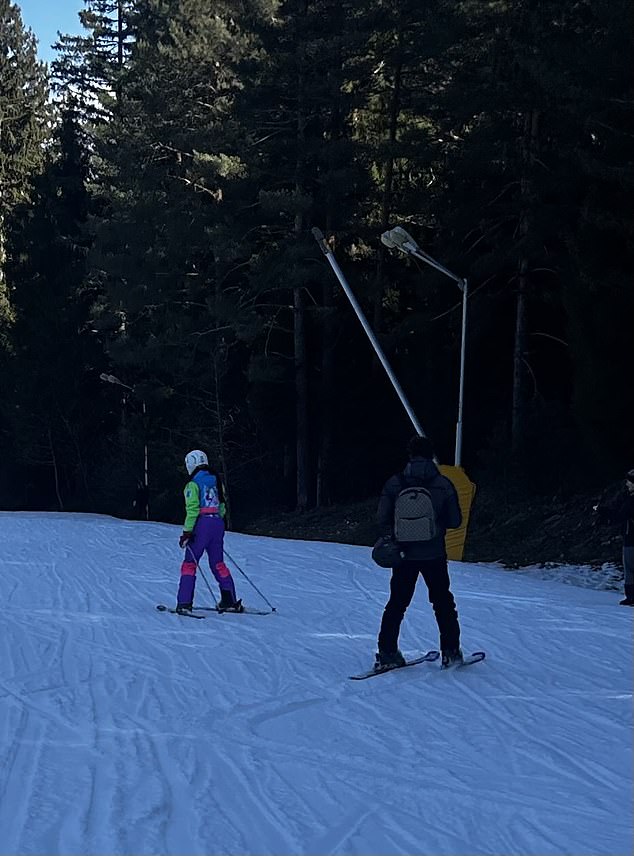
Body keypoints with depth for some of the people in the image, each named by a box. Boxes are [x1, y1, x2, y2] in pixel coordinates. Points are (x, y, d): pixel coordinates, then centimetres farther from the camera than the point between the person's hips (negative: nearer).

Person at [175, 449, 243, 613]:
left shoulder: (193, 484, -6)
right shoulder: (216, 480, 14)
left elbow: (192, 509, -14)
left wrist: (187, 531, -13)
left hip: (202, 523, -6)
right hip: (218, 523, 6)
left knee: (190, 563, -1)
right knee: (218, 563, 15)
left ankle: (185, 603, -9)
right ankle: (230, 600, 13)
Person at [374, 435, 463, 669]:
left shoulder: (394, 484, -4)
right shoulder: (443, 485, -6)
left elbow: (382, 518, -5)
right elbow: (455, 521, -2)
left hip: (404, 553, 1)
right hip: (434, 554, -1)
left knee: (396, 604, 11)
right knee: (443, 603, 11)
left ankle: (387, 652, 8)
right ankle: (451, 652, 9)